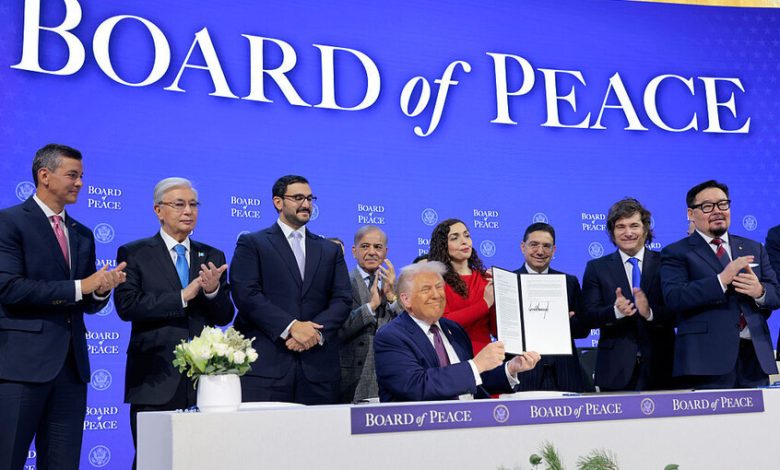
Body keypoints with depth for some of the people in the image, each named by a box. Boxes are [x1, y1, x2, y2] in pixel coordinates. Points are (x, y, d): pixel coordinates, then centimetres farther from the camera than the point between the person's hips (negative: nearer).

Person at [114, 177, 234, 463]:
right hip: (156, 381, -3)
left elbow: (224, 317, 7)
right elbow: (126, 305, -11)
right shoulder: (133, 254, 3)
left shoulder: (212, 257, 12)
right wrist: (183, 296, -15)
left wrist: (213, 290, -13)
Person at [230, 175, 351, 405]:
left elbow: (342, 300, 9)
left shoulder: (330, 250, 19)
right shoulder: (251, 244, 8)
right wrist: (290, 326, -14)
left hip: (318, 366, 3)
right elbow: (246, 295, -5)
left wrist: (316, 331, -9)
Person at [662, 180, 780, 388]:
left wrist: (760, 292, -9)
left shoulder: (754, 249, 19)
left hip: (755, 356, 5)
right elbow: (674, 297, -12)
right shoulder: (676, 253, 3)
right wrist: (721, 280, -21)